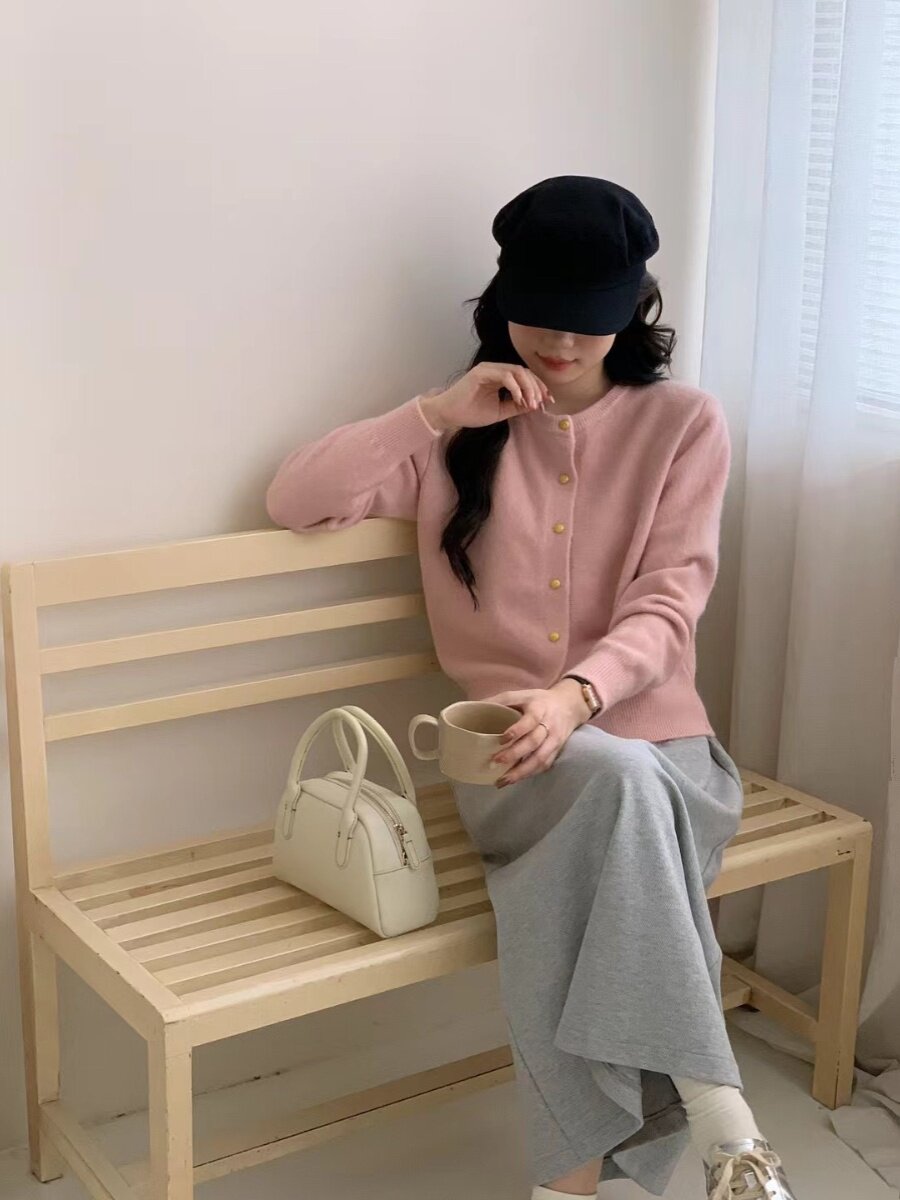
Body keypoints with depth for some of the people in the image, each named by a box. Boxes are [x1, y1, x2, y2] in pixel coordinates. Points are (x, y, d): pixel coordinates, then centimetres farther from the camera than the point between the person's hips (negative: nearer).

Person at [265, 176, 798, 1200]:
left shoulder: (684, 424, 5)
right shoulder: (462, 433, 9)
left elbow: (665, 610, -6)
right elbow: (292, 501, 2)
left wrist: (574, 695, -27)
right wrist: (438, 415, -7)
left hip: (659, 748, 0)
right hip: (516, 761, 0)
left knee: (569, 892, -36)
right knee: (613, 780, -38)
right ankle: (719, 1117, -32)